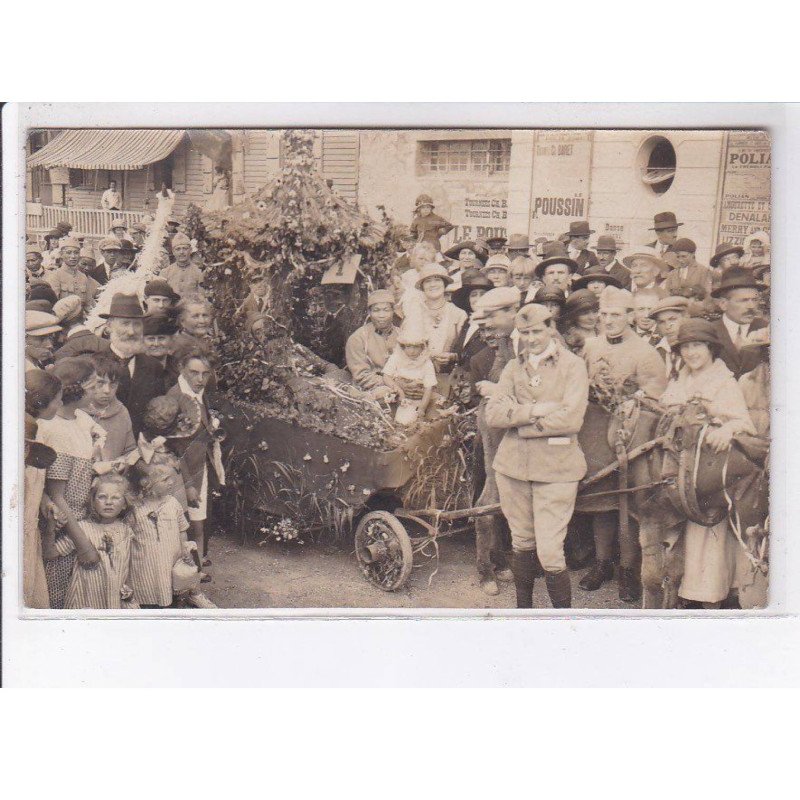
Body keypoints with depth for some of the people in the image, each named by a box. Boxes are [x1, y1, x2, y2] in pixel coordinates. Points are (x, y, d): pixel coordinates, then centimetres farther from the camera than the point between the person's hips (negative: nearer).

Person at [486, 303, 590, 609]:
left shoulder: (573, 366, -1)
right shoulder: (513, 367, 12)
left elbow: (571, 419, -15)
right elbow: (493, 413, -2)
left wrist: (519, 423, -9)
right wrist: (534, 411, -15)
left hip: (556, 467, -4)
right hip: (513, 464, 4)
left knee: (550, 552, -8)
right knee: (522, 543, 15)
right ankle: (523, 607, 30)